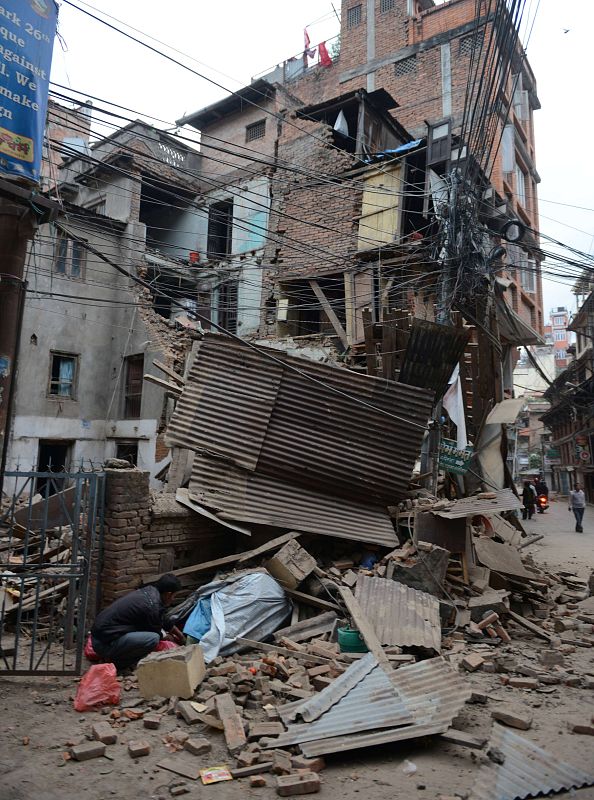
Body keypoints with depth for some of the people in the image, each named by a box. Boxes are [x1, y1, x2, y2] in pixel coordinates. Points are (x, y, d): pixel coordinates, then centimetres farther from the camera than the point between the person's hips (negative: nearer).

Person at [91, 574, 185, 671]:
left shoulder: (149, 590, 8)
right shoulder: (152, 606, -19)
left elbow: (164, 620, 25)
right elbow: (156, 633, 0)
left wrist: (179, 634, 35)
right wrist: (168, 637, 21)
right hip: (105, 644, -10)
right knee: (153, 639, -21)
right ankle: (116, 664, -3)